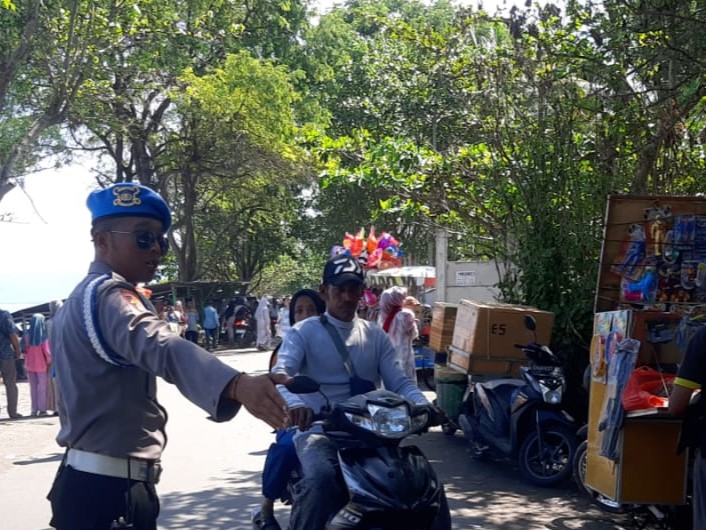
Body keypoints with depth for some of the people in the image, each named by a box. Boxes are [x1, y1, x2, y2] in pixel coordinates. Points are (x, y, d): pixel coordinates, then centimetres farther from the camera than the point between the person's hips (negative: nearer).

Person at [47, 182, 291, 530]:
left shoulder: (76, 301, 15)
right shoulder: (110, 294, -19)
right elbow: (162, 347, -39)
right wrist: (237, 385, -55)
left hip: (85, 482, 11)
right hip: (110, 491, -11)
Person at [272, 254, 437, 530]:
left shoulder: (376, 335, 15)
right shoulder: (303, 333, 3)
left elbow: (399, 382, 7)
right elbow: (281, 373, -15)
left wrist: (424, 406, -16)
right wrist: (294, 402, -39)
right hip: (318, 430, -4)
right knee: (322, 482, -35)